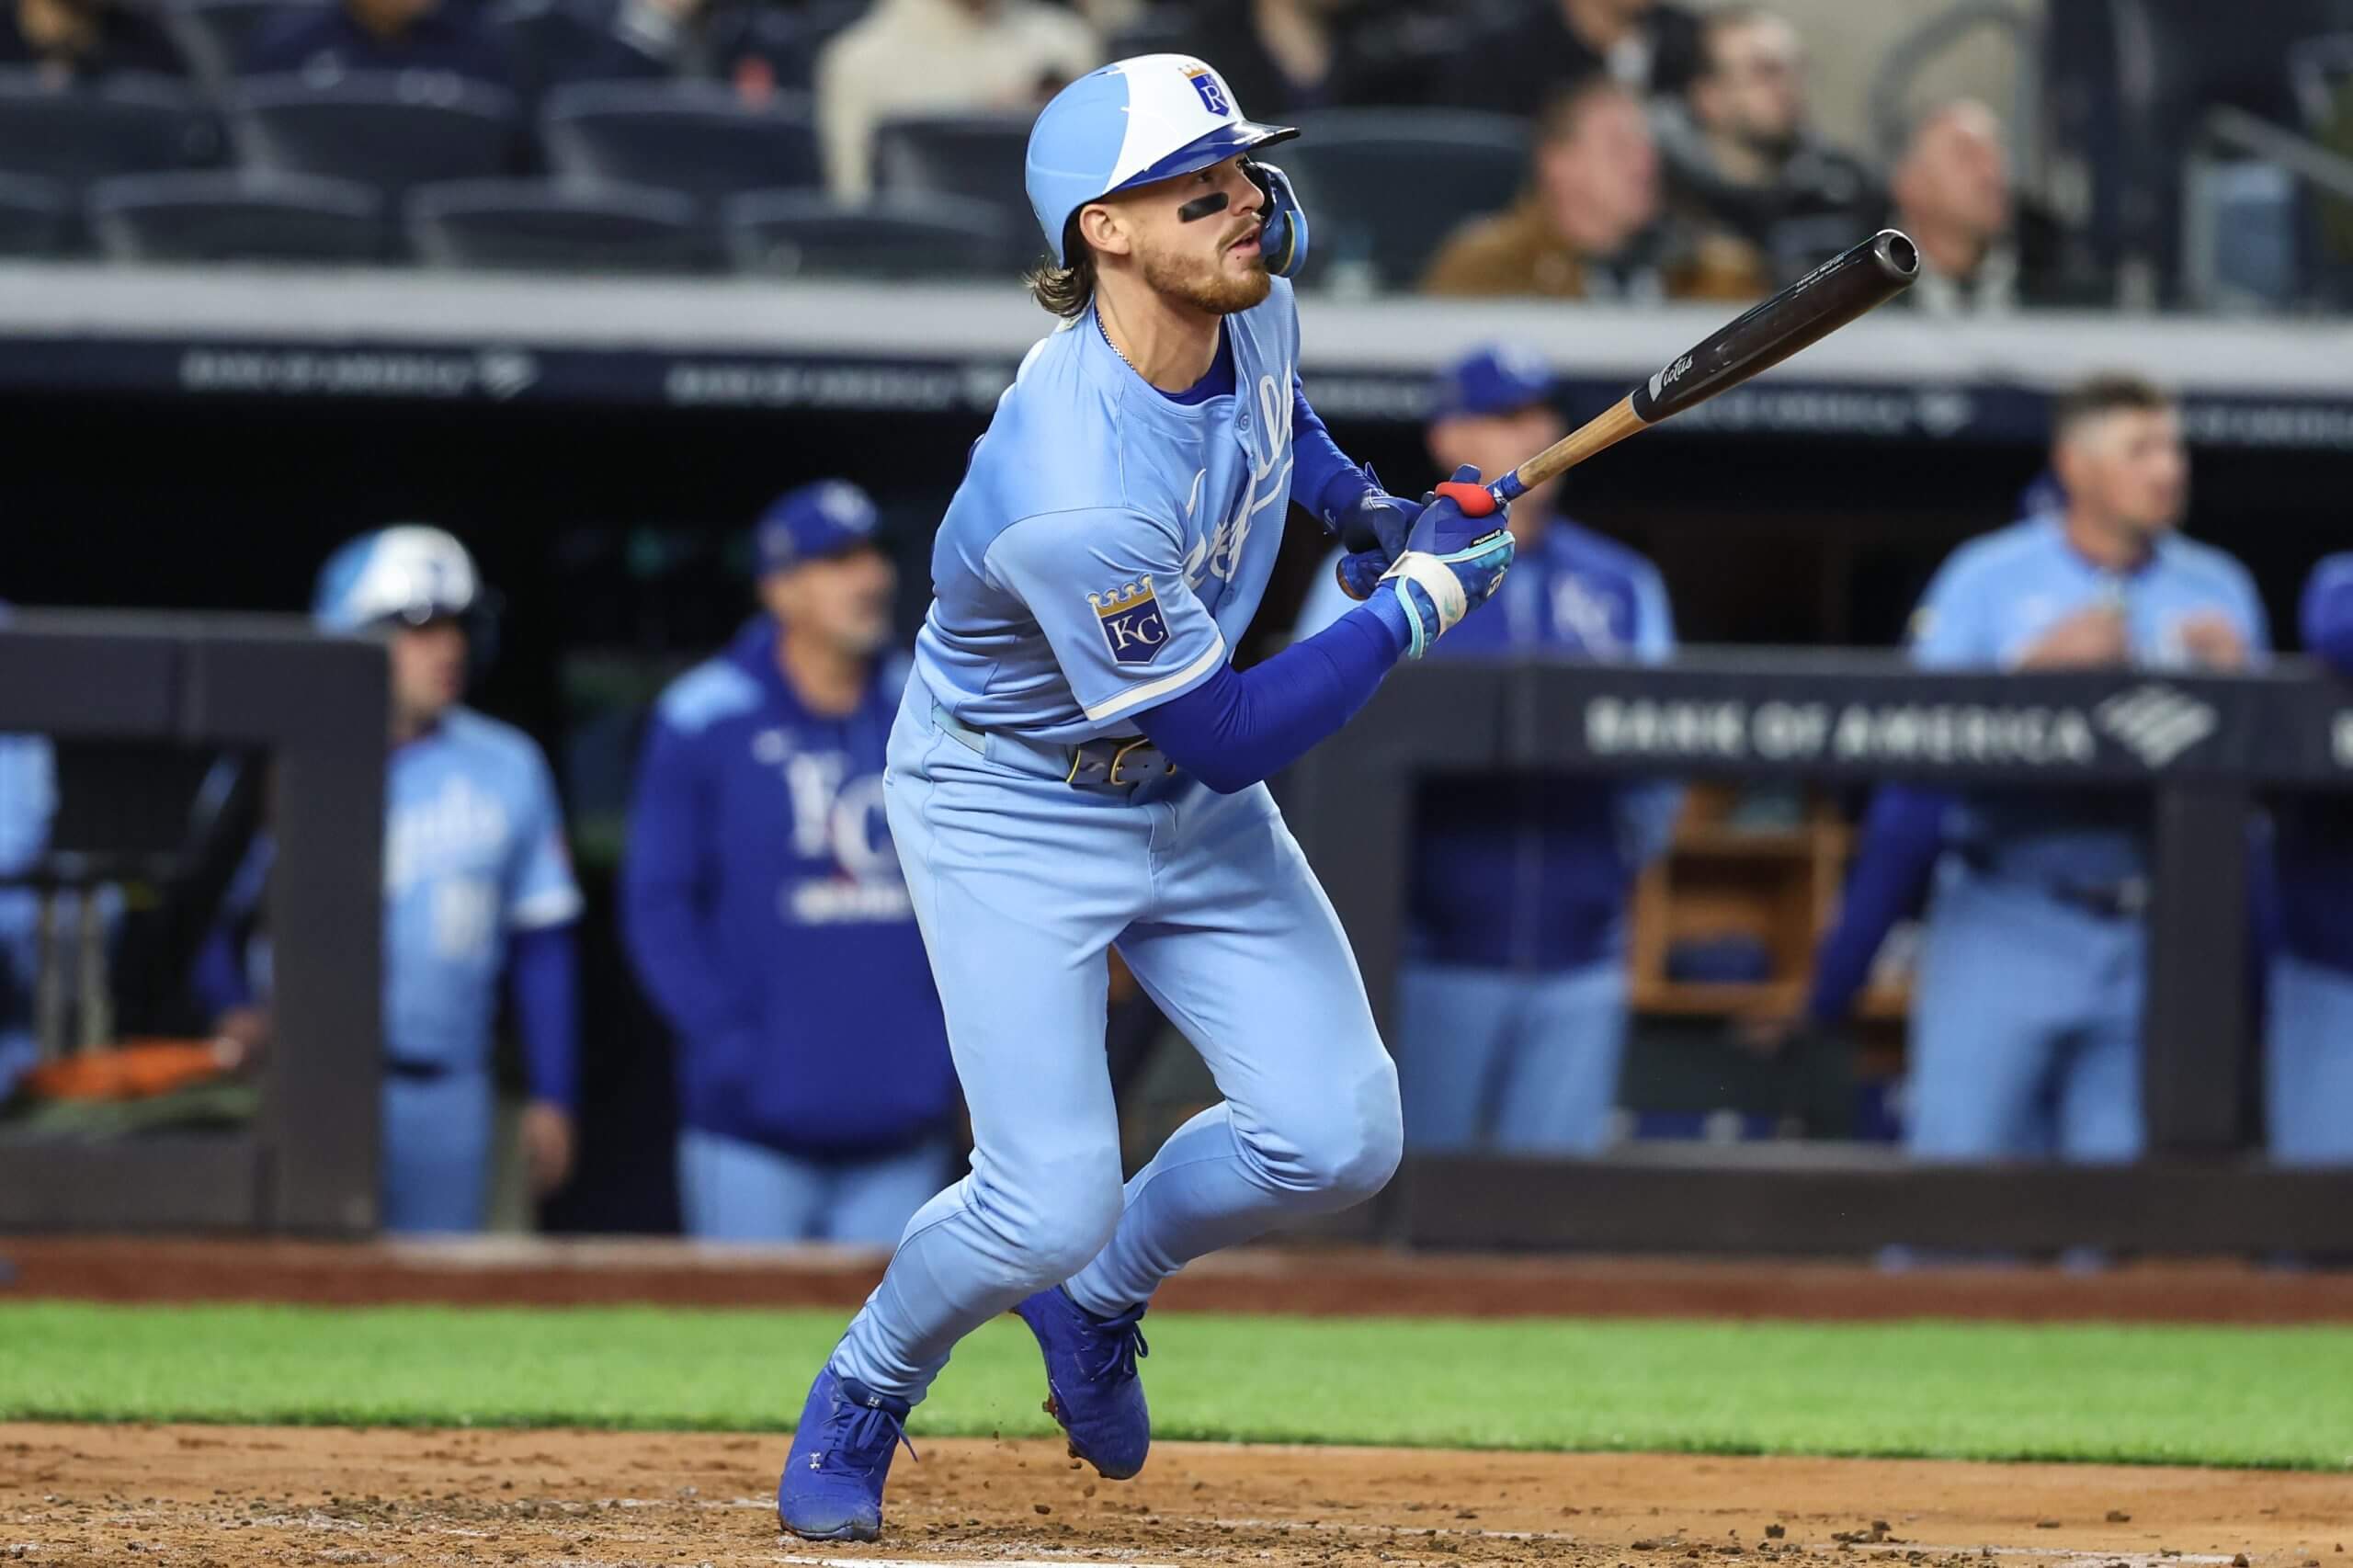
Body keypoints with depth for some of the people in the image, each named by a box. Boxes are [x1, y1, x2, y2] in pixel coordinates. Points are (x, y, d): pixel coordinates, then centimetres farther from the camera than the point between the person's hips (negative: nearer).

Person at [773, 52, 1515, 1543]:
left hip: (1191, 808, 7)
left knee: (1339, 1138, -3)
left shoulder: (1252, 298, -13)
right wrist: (1417, 601, -24)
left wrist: (1363, 502, 0)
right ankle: (859, 1400, 18)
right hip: (1012, 816, -7)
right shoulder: (1077, 503, -38)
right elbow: (1224, 739, -28)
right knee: (1051, 1205, -15)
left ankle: (1099, 1299, 27)